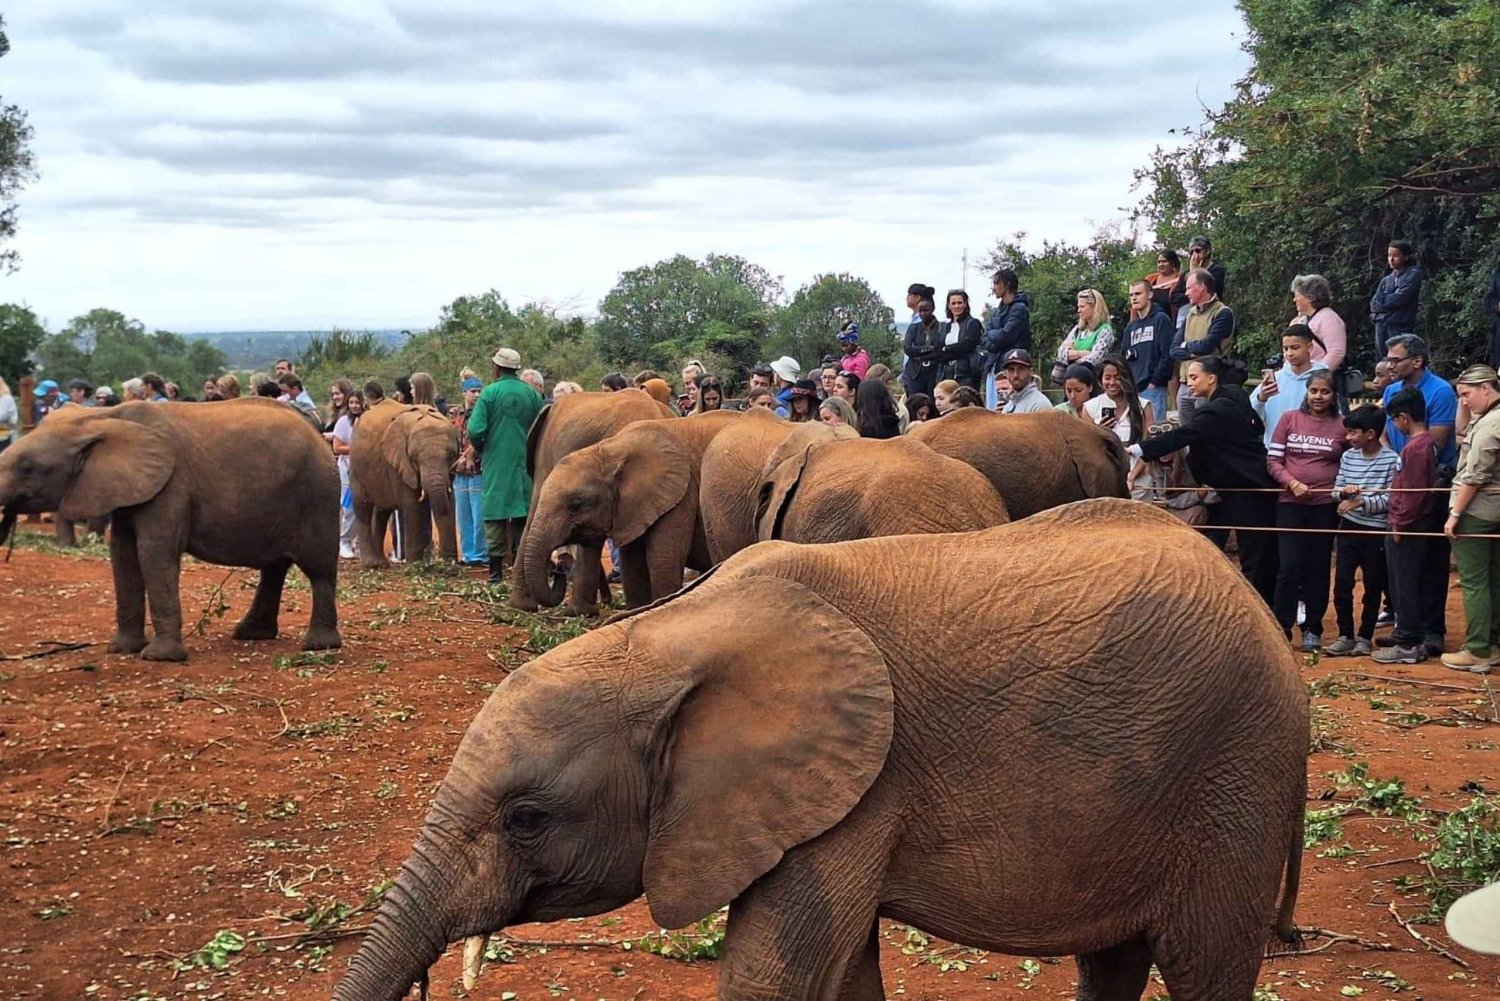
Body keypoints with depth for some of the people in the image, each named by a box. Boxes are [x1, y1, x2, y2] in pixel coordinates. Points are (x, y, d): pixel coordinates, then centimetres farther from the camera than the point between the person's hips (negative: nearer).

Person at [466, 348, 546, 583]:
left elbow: (475, 430, -13)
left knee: (495, 515, 2)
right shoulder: (533, 395, 3)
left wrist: (479, 450, 6)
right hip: (525, 464, 3)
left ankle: (496, 570, 1)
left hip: (496, 463, -3)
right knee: (523, 515, 7)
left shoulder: (489, 393, -7)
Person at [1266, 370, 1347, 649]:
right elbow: (1273, 460, 2)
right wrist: (1293, 483, -12)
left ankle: (1312, 629, 16)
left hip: (1326, 505, 1)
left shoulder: (1342, 426, 3)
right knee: (1289, 567, -5)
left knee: (1318, 568, 7)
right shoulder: (1289, 419, 3)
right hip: (1290, 503, -1)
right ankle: (1281, 627, 4)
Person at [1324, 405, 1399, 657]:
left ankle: (1365, 637, 18)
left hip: (1377, 531, -4)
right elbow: (1335, 490, 9)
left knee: (1373, 587, 7)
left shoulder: (1391, 460, -10)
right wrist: (1344, 492, -13)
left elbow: (1390, 499, -12)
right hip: (1349, 527, 4)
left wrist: (1362, 501, -22)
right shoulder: (1348, 456, 5)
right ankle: (1345, 635, 10)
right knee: (1342, 584, 0)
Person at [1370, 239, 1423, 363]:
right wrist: (1391, 300, -9)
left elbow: (1401, 298, -10)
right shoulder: (1386, 280, 18)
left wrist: (1382, 301, 3)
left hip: (1401, 327, -6)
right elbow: (1374, 304, 8)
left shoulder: (1413, 275, 1)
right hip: (1382, 326, 6)